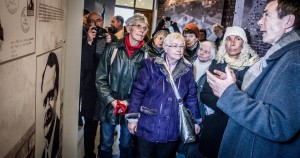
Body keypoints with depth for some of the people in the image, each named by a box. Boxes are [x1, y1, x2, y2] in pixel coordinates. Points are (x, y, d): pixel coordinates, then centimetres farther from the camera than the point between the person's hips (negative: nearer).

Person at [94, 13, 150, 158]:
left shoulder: (147, 54, -4)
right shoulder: (113, 49, -4)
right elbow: (100, 78, -3)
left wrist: (128, 102, -12)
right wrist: (112, 100, -12)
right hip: (108, 106, 0)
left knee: (126, 145, 19)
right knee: (105, 145, 14)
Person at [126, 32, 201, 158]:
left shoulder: (187, 70, 0)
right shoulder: (151, 65, -8)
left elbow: (191, 97, 8)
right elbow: (138, 91, -7)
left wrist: (195, 120, 11)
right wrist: (133, 118, -8)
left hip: (172, 130, 2)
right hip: (148, 127, -2)